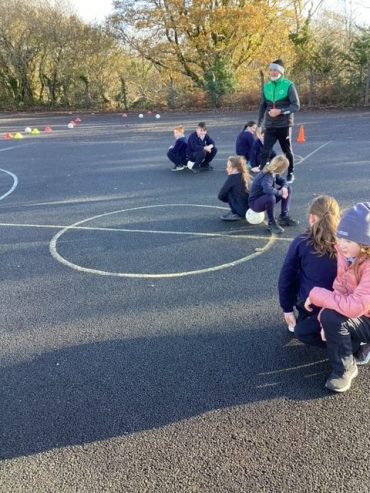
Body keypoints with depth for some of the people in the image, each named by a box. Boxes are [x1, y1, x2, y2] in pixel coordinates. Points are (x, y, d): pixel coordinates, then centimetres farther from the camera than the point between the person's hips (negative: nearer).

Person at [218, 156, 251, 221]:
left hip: (242, 210, -7)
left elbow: (220, 195, -1)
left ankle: (235, 214, 4)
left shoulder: (232, 177, -8)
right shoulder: (245, 176, 10)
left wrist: (229, 199, 15)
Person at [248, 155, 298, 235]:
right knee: (271, 197, -41)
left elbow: (282, 181, 9)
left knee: (288, 189, 4)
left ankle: (284, 216, 6)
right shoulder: (267, 177, -31)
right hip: (255, 203, -9)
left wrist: (284, 188, -15)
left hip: (266, 198, 9)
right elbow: (267, 189, -51)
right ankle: (271, 223, -19)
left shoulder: (274, 173, -5)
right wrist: (280, 192, -33)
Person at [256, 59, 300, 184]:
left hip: (284, 125, -3)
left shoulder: (289, 85, -7)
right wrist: (259, 125, 13)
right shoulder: (266, 86, 6)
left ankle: (290, 174, 28)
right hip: (269, 126, 3)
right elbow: (262, 107, 13)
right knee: (265, 152, -7)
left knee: (287, 151, 11)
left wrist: (280, 111, -23)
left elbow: (296, 106, -12)